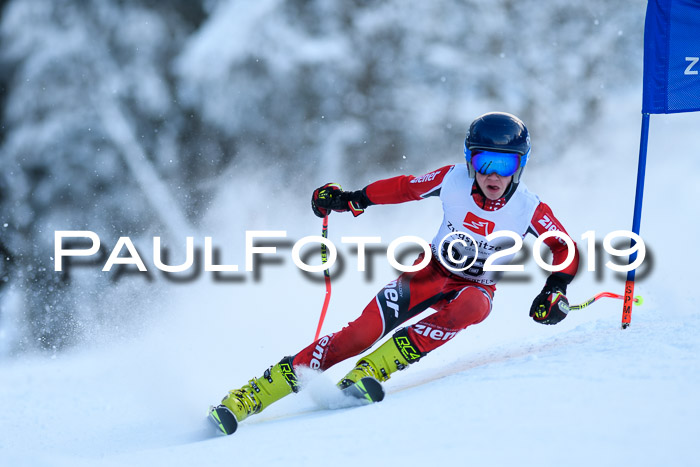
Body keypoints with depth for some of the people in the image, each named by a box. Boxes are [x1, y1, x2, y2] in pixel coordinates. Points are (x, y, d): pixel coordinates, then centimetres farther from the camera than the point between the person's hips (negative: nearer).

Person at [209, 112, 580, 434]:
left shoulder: (529, 209, -19)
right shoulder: (453, 180, -16)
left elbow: (566, 250, -8)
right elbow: (405, 187, 1)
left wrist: (555, 290, -25)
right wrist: (350, 199, -5)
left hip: (476, 287, 0)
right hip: (431, 271, 0)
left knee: (465, 309, -40)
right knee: (363, 332, -21)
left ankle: (370, 371, -36)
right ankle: (252, 394, -20)